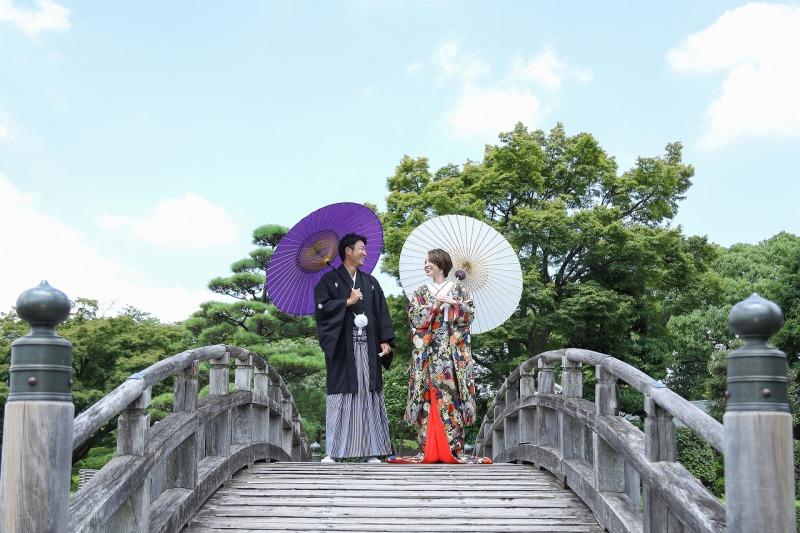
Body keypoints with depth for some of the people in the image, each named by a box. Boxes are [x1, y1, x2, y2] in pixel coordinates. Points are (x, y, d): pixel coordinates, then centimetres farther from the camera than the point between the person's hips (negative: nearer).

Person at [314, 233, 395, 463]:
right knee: (340, 396, -4)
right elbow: (321, 306, -7)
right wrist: (347, 302, -8)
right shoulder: (330, 280, 4)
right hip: (342, 347, -4)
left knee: (369, 395, 1)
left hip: (368, 347, 4)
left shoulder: (371, 282, 16)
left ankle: (370, 451, 3)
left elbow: (382, 312, 11)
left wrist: (385, 340, 0)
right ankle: (333, 452, -1)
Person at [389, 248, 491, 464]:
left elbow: (470, 315, 3)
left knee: (452, 396, -5)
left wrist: (453, 303, -11)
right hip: (428, 353, 1)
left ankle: (454, 449, -4)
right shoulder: (420, 293, 14)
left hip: (454, 352, -1)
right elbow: (415, 317, 0)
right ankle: (428, 450, -5)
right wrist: (436, 303, -9)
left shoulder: (459, 289, 11)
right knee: (429, 397, -5)